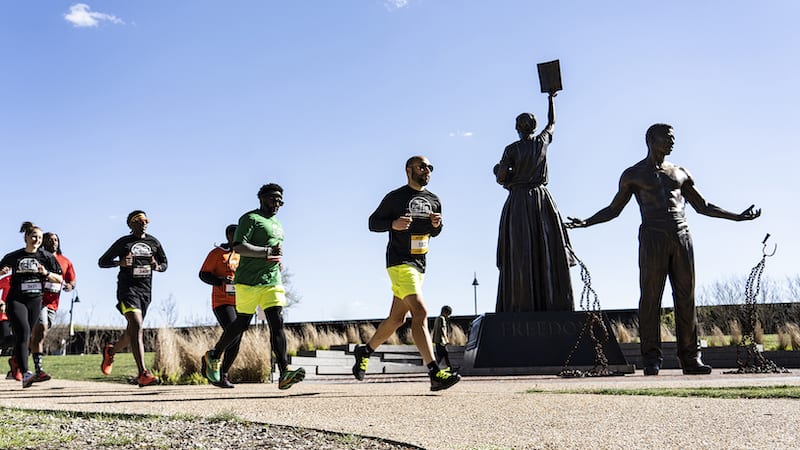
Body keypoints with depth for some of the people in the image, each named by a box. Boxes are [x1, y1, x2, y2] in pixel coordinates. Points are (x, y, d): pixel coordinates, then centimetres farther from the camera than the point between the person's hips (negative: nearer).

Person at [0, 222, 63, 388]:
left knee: (25, 336, 6)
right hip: (16, 300, -2)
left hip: (35, 301, 2)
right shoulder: (13, 257, 5)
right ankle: (25, 374, -28)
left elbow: (59, 279, 7)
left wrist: (46, 273, -11)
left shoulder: (46, 256, 7)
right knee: (23, 331, -20)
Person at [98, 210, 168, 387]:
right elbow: (102, 262, 7)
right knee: (137, 326, -21)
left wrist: (156, 266, -4)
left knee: (132, 331, 14)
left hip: (145, 290, 5)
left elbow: (164, 264, 21)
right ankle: (143, 374, -28)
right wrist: (120, 262, -13)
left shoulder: (154, 242, 13)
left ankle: (111, 350, 47)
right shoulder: (123, 242, 3)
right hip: (127, 288, -5)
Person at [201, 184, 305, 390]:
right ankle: (213, 356, 28)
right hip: (249, 281, -6)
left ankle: (284, 374, -17)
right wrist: (268, 252, -19)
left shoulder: (278, 226, 23)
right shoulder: (250, 218, -4)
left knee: (277, 323, -8)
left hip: (272, 282, 6)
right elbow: (239, 247, -17)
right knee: (241, 324, 2)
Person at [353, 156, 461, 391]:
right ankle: (435, 374, -25)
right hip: (399, 262, -8)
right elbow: (373, 223, 0)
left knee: (397, 319, 12)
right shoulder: (395, 197, -4)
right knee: (420, 312, -21)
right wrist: (393, 224, -19)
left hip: (419, 265, 8)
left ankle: (364, 351, 34)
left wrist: (437, 224, 0)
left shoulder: (433, 201, 14)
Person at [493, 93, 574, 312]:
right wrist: (551, 99, 41)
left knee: (520, 255, -5)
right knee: (547, 251, 2)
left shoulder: (512, 149, -4)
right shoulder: (542, 141, 6)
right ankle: (552, 302, -3)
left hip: (518, 202, -3)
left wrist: (498, 169, 17)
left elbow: (500, 178, -6)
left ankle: (522, 305, -10)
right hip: (542, 200, 3)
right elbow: (552, 123, 26)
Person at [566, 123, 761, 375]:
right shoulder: (633, 175, 10)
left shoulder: (680, 173, 20)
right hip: (652, 238, -3)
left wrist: (737, 217, 22)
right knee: (650, 298, -7)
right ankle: (651, 359, -5)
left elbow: (702, 206, 26)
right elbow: (614, 209, 13)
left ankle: (690, 358, 3)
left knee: (686, 298, 0)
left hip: (682, 237, 4)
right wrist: (586, 222, -2)